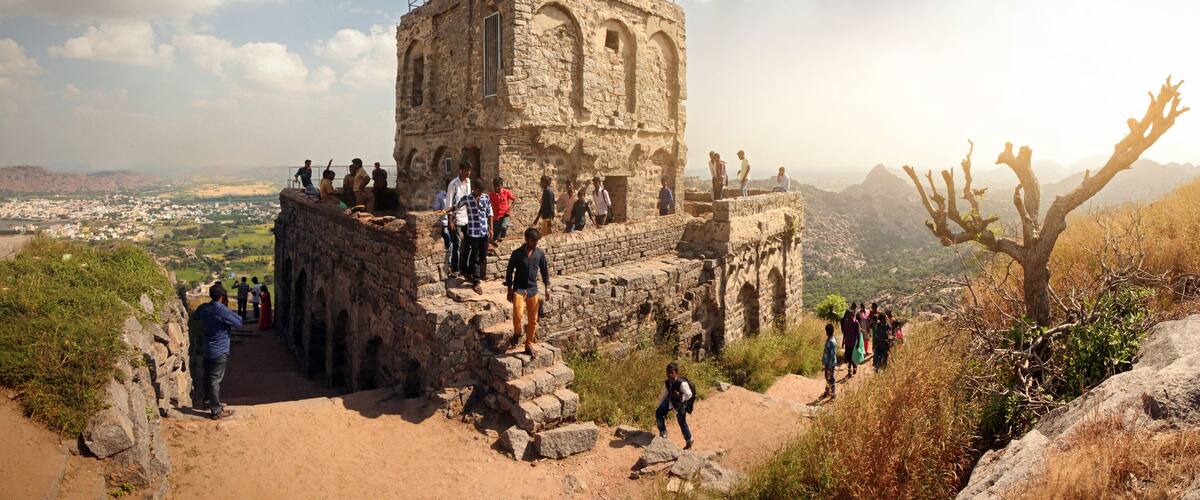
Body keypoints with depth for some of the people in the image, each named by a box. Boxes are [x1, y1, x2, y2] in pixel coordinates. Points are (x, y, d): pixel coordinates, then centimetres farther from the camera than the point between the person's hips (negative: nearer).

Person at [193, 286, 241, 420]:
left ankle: (207, 401, 36)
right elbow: (239, 323, -15)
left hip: (207, 350, 8)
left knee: (208, 377, 21)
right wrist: (232, 315, 0)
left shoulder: (203, 308, 1)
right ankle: (216, 411, 2)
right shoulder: (222, 310, -22)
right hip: (220, 351, -8)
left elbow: (196, 316, 24)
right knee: (215, 380, -3)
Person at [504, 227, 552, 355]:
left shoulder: (540, 253, 0)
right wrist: (509, 290, -3)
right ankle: (517, 332, 8)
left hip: (533, 290, 3)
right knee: (518, 314, -23)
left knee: (533, 320, 5)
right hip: (519, 288, -3)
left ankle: (529, 345, 20)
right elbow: (509, 271, -1)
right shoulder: (517, 254, -8)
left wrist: (547, 288, 5)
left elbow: (544, 270, 10)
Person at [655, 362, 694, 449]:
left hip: (680, 404, -5)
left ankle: (689, 441, 30)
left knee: (682, 423, 6)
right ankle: (663, 434, 10)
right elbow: (663, 395, 6)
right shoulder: (667, 383, -8)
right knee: (658, 413, -10)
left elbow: (689, 394, -18)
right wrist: (660, 406, 10)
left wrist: (680, 396, -32)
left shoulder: (682, 383, -28)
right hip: (670, 401, 5)